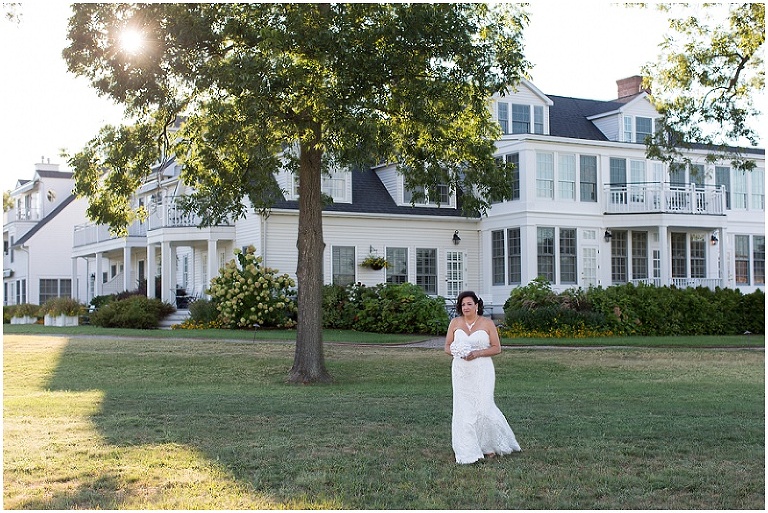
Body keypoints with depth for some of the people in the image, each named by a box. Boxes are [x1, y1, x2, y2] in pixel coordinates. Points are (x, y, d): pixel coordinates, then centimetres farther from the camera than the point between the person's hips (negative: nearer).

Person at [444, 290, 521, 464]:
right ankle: (469, 452, 6)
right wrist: (458, 352, -12)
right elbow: (447, 347, 9)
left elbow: (497, 348, -1)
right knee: (464, 409, -1)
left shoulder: (487, 323, 1)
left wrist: (477, 353, -14)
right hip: (461, 371, 3)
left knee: (483, 407, -7)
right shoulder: (455, 323, 7)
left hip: (482, 371, -2)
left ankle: (490, 445, 18)